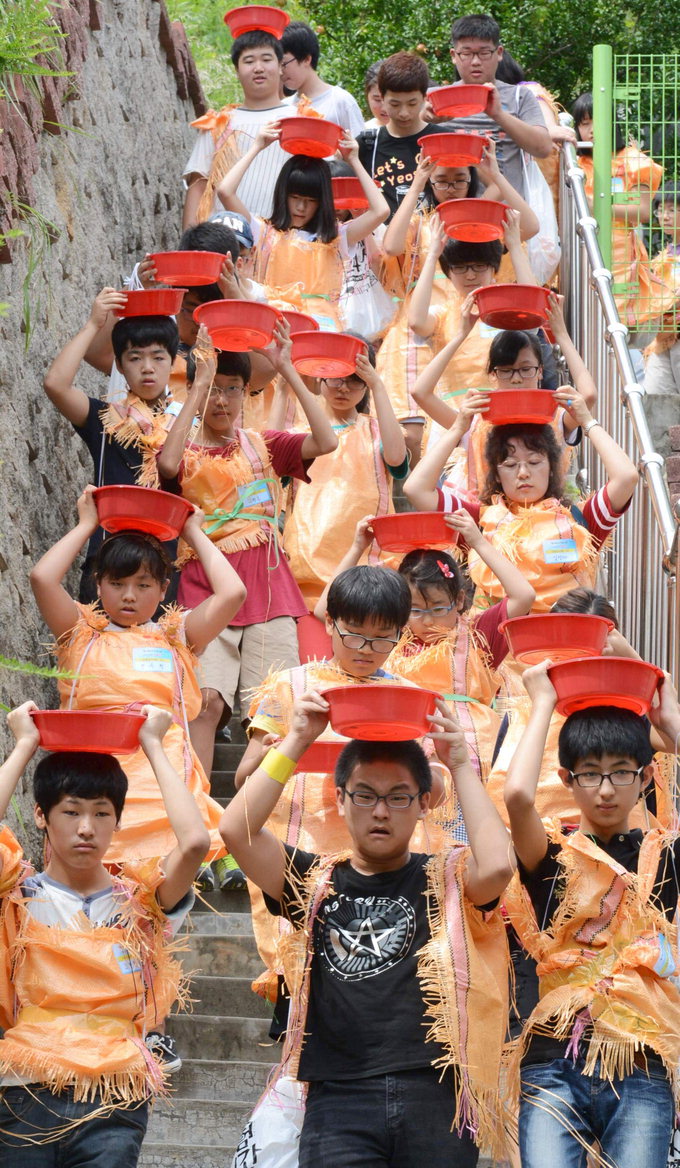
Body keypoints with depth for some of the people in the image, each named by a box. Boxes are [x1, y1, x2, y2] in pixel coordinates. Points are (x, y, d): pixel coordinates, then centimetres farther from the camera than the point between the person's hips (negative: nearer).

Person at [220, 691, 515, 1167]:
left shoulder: (445, 879, 12)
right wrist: (297, 741, 2)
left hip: (435, 1097, 0)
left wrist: (461, 765, -3)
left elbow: (497, 866, -11)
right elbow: (237, 830, 1)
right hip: (339, 1100, 0)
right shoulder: (315, 883, 15)